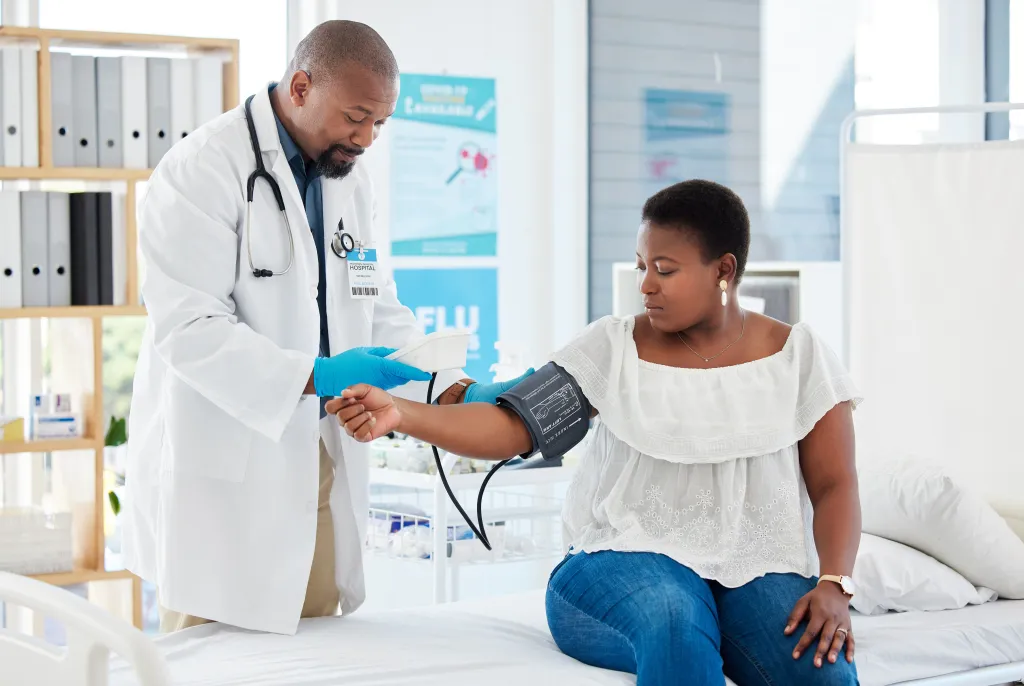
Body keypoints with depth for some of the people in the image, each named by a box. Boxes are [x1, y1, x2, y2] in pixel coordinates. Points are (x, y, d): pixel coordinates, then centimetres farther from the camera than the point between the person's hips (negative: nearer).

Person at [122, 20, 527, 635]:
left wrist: (457, 393, -3)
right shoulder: (206, 168, -12)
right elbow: (187, 326, -20)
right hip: (224, 470, -7)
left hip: (322, 464, 7)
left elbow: (383, 316, 13)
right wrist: (315, 376, -27)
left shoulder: (352, 181, 11)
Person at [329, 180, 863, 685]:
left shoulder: (796, 356, 8)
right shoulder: (614, 347, 6)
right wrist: (400, 412, -20)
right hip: (628, 556, 0)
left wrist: (833, 585, -14)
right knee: (674, 627, -37)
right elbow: (513, 426, -4)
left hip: (760, 571, 1)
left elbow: (835, 485, 4)